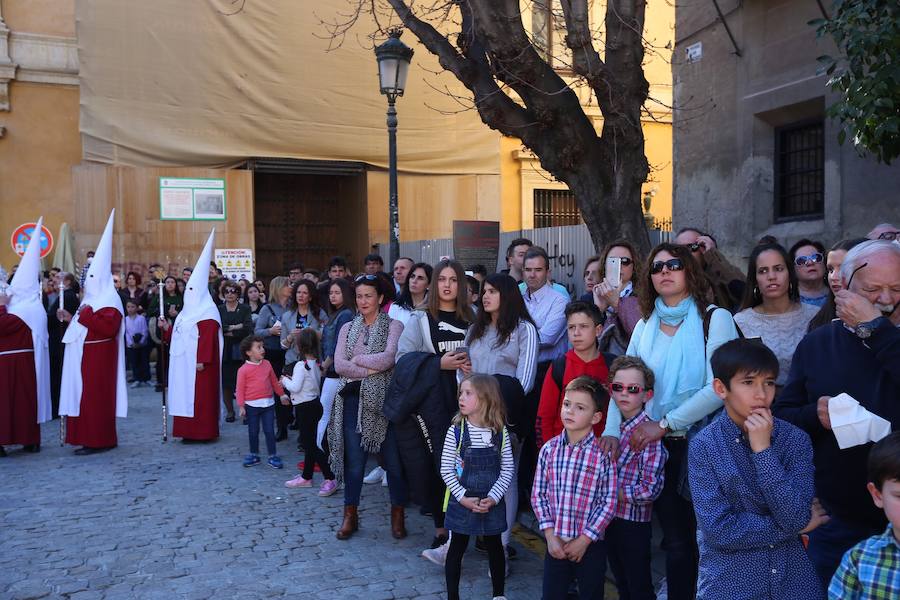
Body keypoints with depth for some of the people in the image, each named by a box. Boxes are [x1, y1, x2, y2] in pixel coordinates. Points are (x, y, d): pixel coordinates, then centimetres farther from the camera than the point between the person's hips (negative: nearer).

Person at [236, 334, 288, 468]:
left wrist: (282, 394, 19)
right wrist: (241, 406, -10)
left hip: (268, 403, 3)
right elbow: (240, 389, -7)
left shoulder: (267, 364, 4)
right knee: (253, 432, 11)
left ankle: (272, 456, 12)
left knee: (269, 431, 5)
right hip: (252, 405, -3)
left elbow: (274, 381, 16)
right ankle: (254, 455, 25)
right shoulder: (243, 369, -9)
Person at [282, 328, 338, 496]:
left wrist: (285, 380, -5)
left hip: (305, 407, -9)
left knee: (310, 444, -5)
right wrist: (292, 379, 12)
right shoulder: (316, 363, 6)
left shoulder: (301, 365, -19)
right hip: (315, 404, 9)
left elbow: (295, 387, -23)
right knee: (309, 442, 17)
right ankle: (306, 477, 29)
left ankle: (330, 478, -8)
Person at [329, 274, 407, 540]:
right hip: (353, 399, 3)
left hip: (384, 400, -3)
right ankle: (350, 515, 20)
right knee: (354, 460, 7)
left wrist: (356, 360, -5)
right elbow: (339, 365, -1)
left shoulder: (394, 326, 1)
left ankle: (398, 515, 19)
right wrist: (372, 369, -11)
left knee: (393, 460, 3)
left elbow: (387, 359, -15)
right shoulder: (348, 328, 12)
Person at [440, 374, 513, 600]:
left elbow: (507, 470, -4)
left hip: (492, 503, 1)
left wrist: (493, 498, -14)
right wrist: (463, 497, -15)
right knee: (457, 548, 10)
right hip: (461, 502, -1)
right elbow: (446, 470, -9)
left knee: (495, 547, 16)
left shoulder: (500, 432, -8)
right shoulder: (456, 431, -11)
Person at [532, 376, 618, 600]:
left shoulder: (603, 454, -11)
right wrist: (550, 535, -5)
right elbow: (538, 494, 2)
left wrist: (584, 540, -11)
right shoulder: (549, 449, -2)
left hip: (591, 545, -2)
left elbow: (609, 503, -10)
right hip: (556, 543, 2)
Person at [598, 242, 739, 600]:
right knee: (677, 539, 14)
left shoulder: (715, 319, -7)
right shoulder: (645, 326, 8)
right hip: (658, 447, 4)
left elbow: (719, 388, -17)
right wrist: (612, 429, -12)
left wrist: (663, 424, -20)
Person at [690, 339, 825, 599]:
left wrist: (762, 450, -20)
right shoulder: (704, 447, -12)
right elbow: (719, 530, -18)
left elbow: (796, 516, -16)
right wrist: (796, 527, -11)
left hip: (793, 579, 2)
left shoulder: (795, 439, -6)